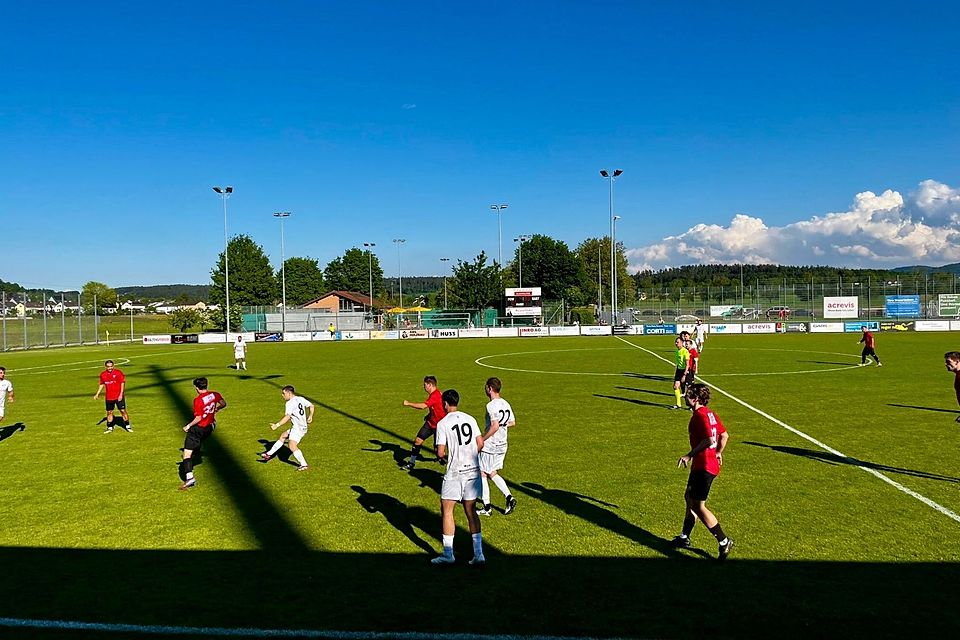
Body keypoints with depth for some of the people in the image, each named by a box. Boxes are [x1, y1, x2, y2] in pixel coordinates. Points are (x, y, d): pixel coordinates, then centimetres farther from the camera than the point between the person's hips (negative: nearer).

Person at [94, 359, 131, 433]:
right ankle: (110, 428, 21)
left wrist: (121, 394, -13)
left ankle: (128, 426, 10)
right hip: (108, 397, 4)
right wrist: (97, 394, 11)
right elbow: (102, 385, 17)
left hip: (118, 397, -4)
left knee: (123, 411, -2)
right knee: (109, 412, 9)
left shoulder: (118, 372, -8)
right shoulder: (103, 375, 4)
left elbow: (123, 383, -7)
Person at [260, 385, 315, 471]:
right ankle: (269, 454, 34)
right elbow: (311, 405, 19)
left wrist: (277, 425, -26)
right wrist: (310, 416, 32)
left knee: (292, 445, -22)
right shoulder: (301, 399, 10)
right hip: (302, 426, 10)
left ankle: (304, 465, -25)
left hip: (298, 428, -10)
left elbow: (287, 417, -25)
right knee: (283, 436, 23)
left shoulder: (289, 403, -15)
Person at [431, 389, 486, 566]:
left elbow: (440, 453, -13)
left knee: (446, 511, 8)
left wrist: (441, 454, 10)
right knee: (471, 512, 12)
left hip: (455, 473, -5)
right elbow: (480, 444, 5)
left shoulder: (443, 423, -9)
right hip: (473, 470, 5)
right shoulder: (470, 419, 5)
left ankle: (448, 554, 10)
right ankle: (478, 554, 10)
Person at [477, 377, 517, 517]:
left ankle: (486, 507, 12)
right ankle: (509, 497, 7)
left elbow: (495, 426, -26)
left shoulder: (491, 405, -19)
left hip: (490, 446, -8)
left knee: (482, 475, 6)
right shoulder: (506, 404, 6)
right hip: (502, 445, 8)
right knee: (492, 474, 20)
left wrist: (481, 439, -17)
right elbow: (512, 423, 14)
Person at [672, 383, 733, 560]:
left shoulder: (699, 415, -19)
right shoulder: (710, 413, 11)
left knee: (698, 506, -2)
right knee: (689, 497, 21)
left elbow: (709, 439, -29)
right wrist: (718, 453, 28)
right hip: (711, 464, 11)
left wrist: (689, 455, -23)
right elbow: (724, 435, 18)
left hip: (703, 466, -11)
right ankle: (684, 537, 32)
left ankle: (724, 541, 4)